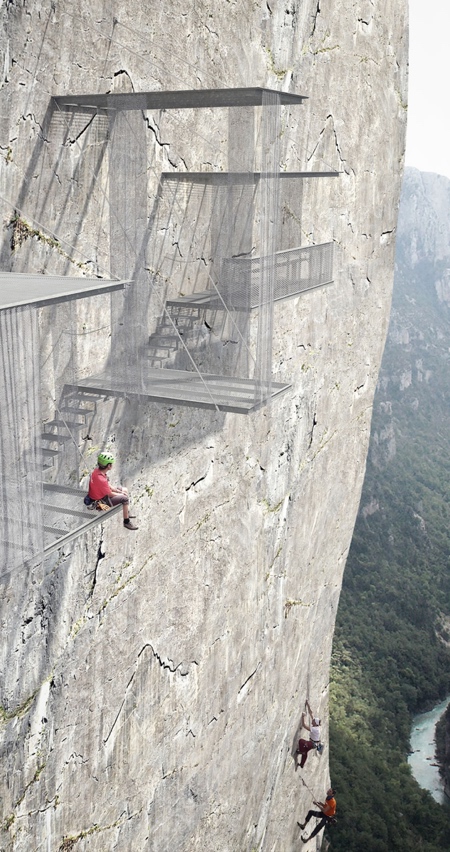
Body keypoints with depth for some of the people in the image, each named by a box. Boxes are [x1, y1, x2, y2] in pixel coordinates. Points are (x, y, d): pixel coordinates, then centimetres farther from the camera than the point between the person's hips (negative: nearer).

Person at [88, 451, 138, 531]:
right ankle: (126, 522, 0)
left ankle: (127, 513, 37)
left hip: (101, 493, 10)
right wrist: (121, 494, -6)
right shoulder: (101, 479, -38)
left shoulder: (97, 470, -8)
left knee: (124, 490, 18)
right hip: (101, 501, -10)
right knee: (125, 498, -16)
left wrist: (119, 491, 1)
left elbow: (108, 485, 6)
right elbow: (110, 494, -23)